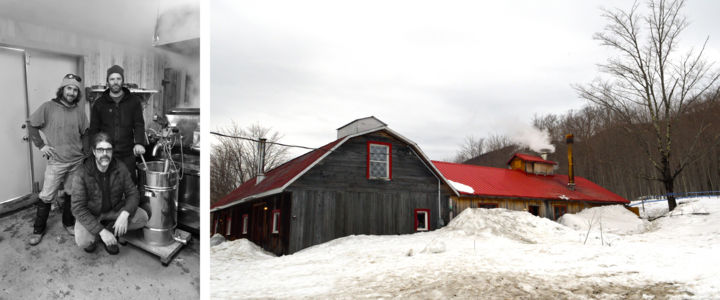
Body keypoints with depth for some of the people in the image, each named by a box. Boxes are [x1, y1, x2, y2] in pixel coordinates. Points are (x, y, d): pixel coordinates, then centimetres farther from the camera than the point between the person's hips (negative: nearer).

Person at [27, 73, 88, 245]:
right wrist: (41, 145, -4)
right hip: (56, 162, -3)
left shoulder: (79, 112, 5)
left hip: (77, 162, 3)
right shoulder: (48, 107, -4)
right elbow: (31, 125, 2)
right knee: (46, 197, 0)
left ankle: (68, 223, 29)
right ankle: (38, 229, 14)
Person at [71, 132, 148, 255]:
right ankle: (93, 237, 9)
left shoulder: (120, 168, -15)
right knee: (83, 242, -29)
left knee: (142, 217, -19)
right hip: (90, 213, -3)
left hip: (114, 210, 3)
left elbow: (132, 193, -9)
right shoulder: (81, 175, -24)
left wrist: (124, 214, -30)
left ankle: (111, 230, 3)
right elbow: (78, 208, -24)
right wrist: (101, 231, -31)